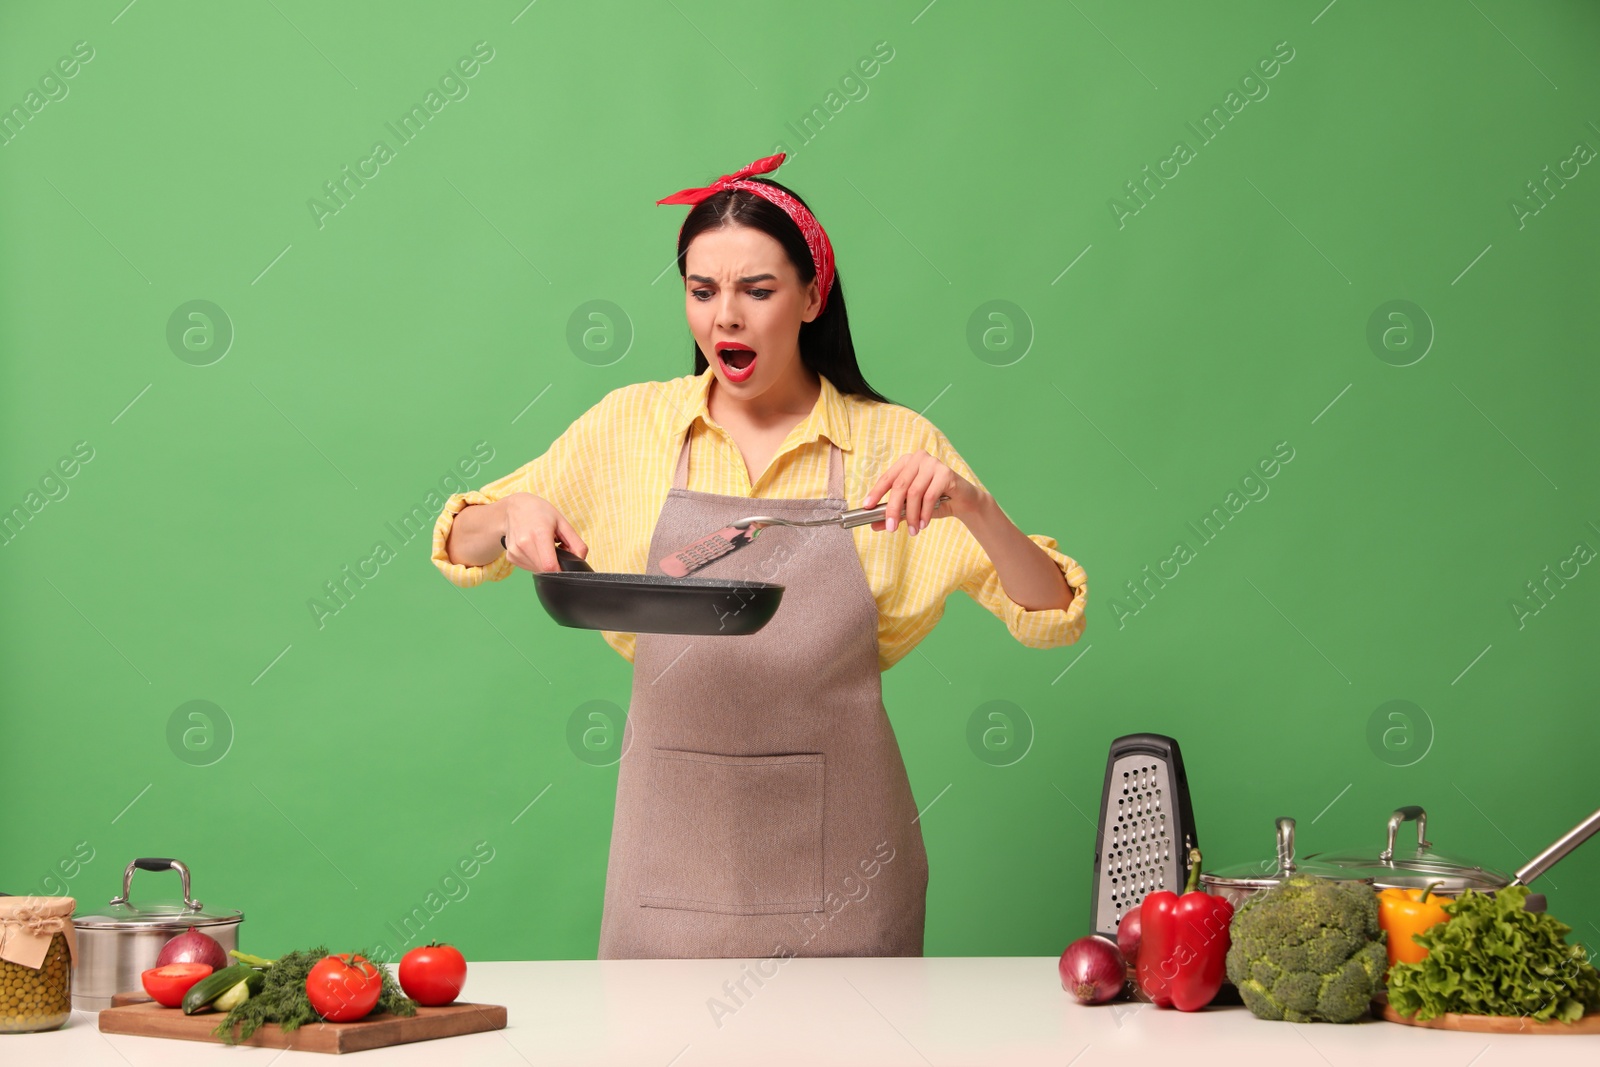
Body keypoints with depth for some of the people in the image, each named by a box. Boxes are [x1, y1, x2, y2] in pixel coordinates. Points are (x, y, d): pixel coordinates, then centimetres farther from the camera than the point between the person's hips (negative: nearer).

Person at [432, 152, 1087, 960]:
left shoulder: (892, 445, -1)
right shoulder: (630, 427, 4)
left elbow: (1052, 619, -4)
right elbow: (459, 551, 10)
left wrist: (970, 505, -20)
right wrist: (514, 515, -12)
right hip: (675, 835, 1)